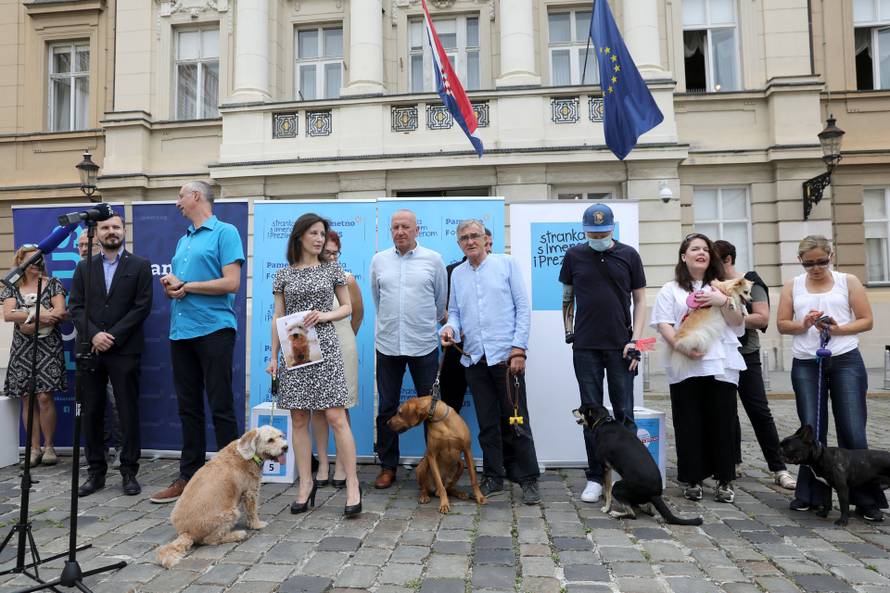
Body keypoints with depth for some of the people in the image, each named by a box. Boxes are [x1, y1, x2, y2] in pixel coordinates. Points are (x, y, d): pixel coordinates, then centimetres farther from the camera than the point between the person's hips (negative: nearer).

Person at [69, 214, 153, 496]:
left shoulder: (140, 265, 4)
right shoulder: (84, 267, 13)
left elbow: (142, 306, -4)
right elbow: (75, 306, 6)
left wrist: (112, 336, -10)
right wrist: (94, 334, -10)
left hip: (124, 350, -3)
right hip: (90, 349, 3)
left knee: (128, 412, 0)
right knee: (91, 412, 7)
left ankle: (129, 472, 10)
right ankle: (96, 471, 18)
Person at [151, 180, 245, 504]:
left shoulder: (225, 232, -3)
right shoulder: (182, 240, 20)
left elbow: (231, 283, -14)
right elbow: (174, 285, 24)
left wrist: (186, 286, -9)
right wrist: (169, 285, 1)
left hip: (213, 329, -7)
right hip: (181, 332, 8)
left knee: (221, 407, -2)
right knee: (188, 408, 11)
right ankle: (189, 476, 20)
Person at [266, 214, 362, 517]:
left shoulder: (332, 269, 7)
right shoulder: (284, 274, 9)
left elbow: (347, 307, 10)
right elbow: (278, 318, 9)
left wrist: (323, 315, -9)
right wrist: (273, 356, 4)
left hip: (324, 348, -2)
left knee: (336, 417, -7)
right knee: (299, 420, 4)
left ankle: (352, 484, 1)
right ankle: (306, 484, 15)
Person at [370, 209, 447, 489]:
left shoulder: (433, 259, 1)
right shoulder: (379, 260, 7)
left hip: (424, 345, -2)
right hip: (387, 344, 2)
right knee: (386, 408, 8)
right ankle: (387, 466, 21)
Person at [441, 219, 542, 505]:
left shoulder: (506, 264, 1)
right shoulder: (457, 274, 13)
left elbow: (523, 307, -3)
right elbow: (454, 312, 18)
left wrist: (518, 348, -10)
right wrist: (450, 328, -6)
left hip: (505, 355, -4)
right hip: (474, 358, 4)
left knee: (516, 421, 0)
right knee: (487, 422, 11)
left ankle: (528, 480, 12)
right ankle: (493, 477, 22)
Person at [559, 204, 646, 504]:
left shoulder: (629, 255, 3)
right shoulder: (574, 255, 5)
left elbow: (640, 299, 4)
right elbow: (567, 296, 14)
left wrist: (635, 340, -4)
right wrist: (569, 331, 5)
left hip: (620, 346, -1)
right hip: (585, 347, 1)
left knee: (624, 413, 3)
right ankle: (595, 478, 14)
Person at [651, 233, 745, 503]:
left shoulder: (721, 287, 17)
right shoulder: (670, 290, 10)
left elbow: (737, 323, 9)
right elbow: (663, 324, 0)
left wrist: (723, 302, -9)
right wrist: (681, 347, -16)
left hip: (720, 364, 2)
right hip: (685, 367, -1)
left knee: (722, 423, 2)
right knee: (689, 425, 1)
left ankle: (725, 481, 13)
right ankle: (693, 480, 11)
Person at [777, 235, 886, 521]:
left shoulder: (849, 281, 6)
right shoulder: (792, 286, 9)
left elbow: (867, 321, 3)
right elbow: (782, 324, 8)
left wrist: (839, 329, -14)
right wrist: (803, 325, -12)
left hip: (846, 361, -1)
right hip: (806, 365, 1)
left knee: (853, 431, -2)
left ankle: (865, 499, 8)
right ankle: (810, 495, 13)